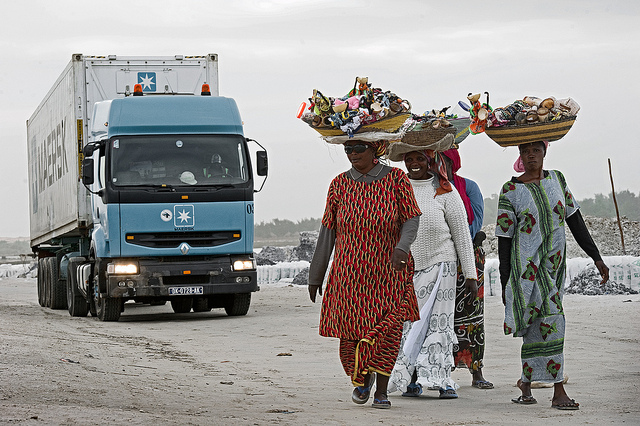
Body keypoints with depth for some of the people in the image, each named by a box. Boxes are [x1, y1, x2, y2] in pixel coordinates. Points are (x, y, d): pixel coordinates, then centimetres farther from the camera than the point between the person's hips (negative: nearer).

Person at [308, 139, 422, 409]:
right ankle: (362, 379, 29)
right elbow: (327, 232, 7)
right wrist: (315, 276, 8)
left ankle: (381, 391, 4)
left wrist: (401, 248, -24)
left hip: (389, 272, -1)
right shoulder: (340, 184, 3)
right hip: (349, 273, 1)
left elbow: (411, 219, -3)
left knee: (388, 331, -8)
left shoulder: (396, 179, -2)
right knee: (351, 332, 1)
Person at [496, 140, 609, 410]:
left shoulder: (556, 179, 8)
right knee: (551, 318, -13)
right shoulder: (511, 191, -6)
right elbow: (504, 238, -4)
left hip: (555, 264, 5)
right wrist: (505, 284, -5)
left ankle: (526, 384, 15)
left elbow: (574, 220, 12)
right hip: (527, 263, -5)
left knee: (537, 327, 6)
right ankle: (558, 392, -8)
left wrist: (596, 257, 8)